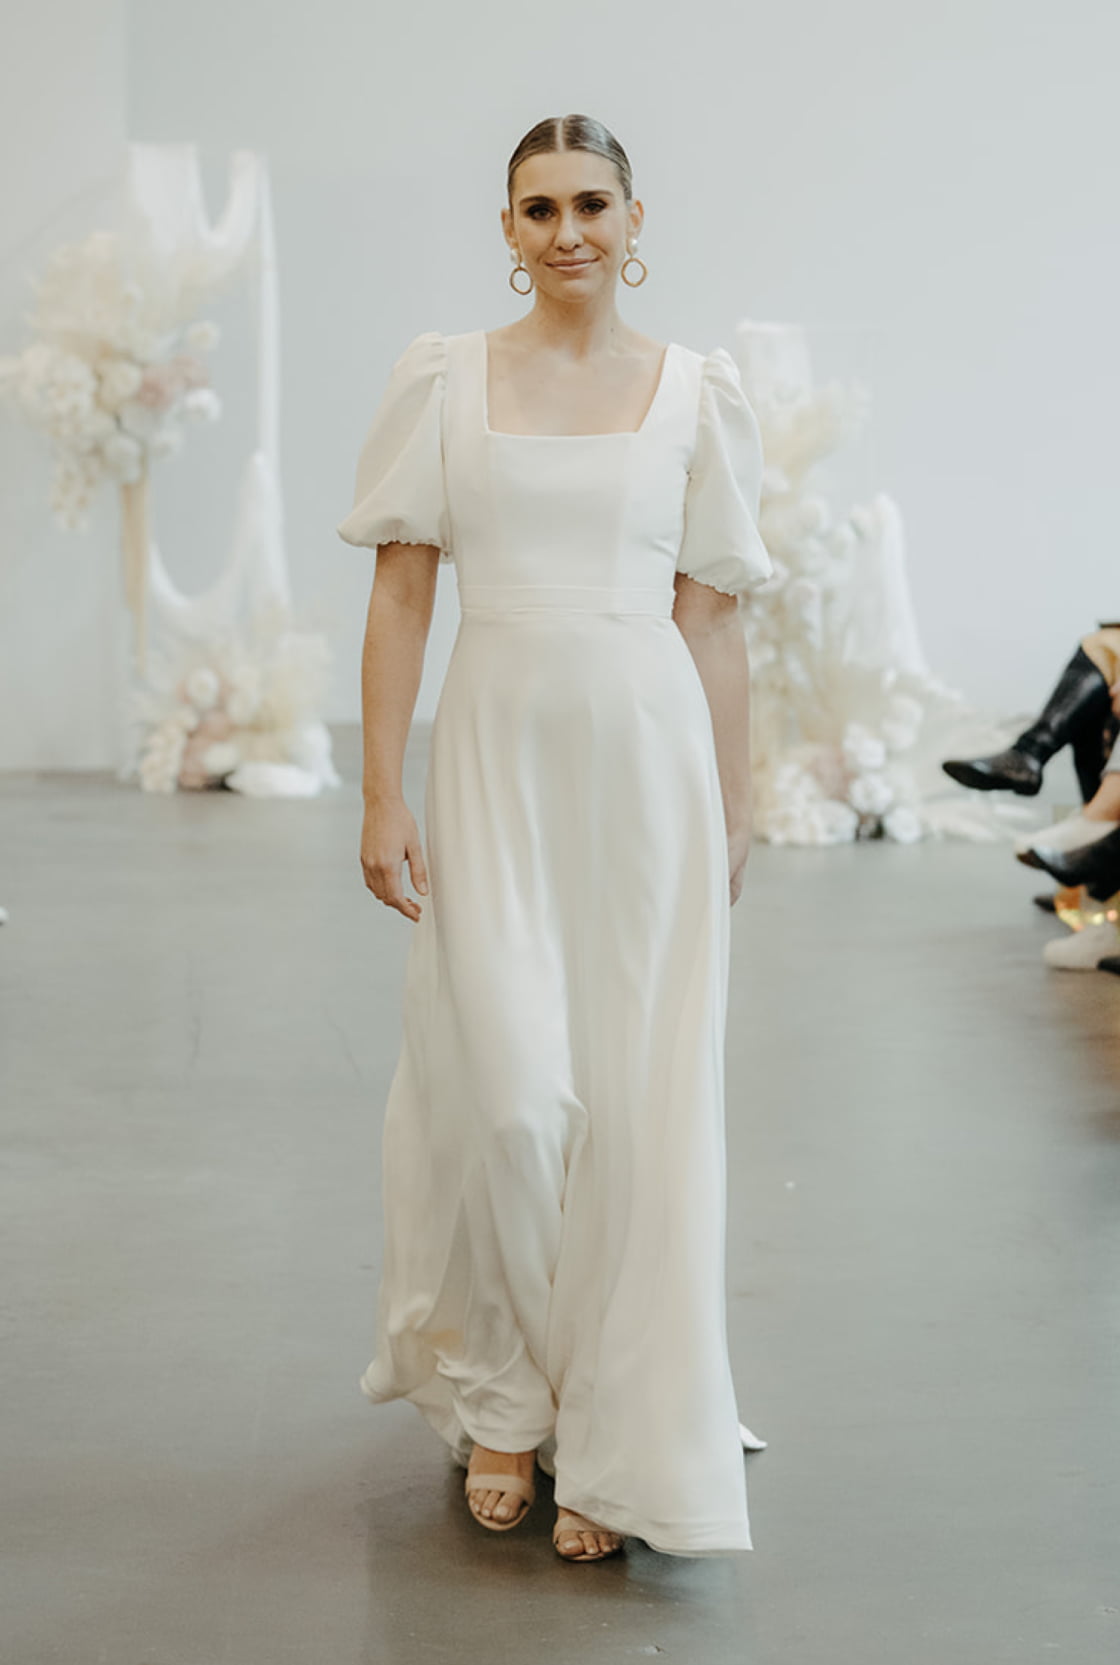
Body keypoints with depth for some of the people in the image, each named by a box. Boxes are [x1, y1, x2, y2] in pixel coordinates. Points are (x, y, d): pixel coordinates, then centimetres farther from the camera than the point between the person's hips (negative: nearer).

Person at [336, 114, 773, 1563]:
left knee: (641, 1099, 1)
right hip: (498, 748, -1)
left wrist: (733, 806, 6)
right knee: (506, 1087, -6)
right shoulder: (444, 378, 4)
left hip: (647, 751, 1)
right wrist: (382, 796, -5)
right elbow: (401, 594, 2)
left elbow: (712, 619, 7)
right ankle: (495, 1402, 19)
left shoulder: (696, 390, 6)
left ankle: (613, 1444, 15)